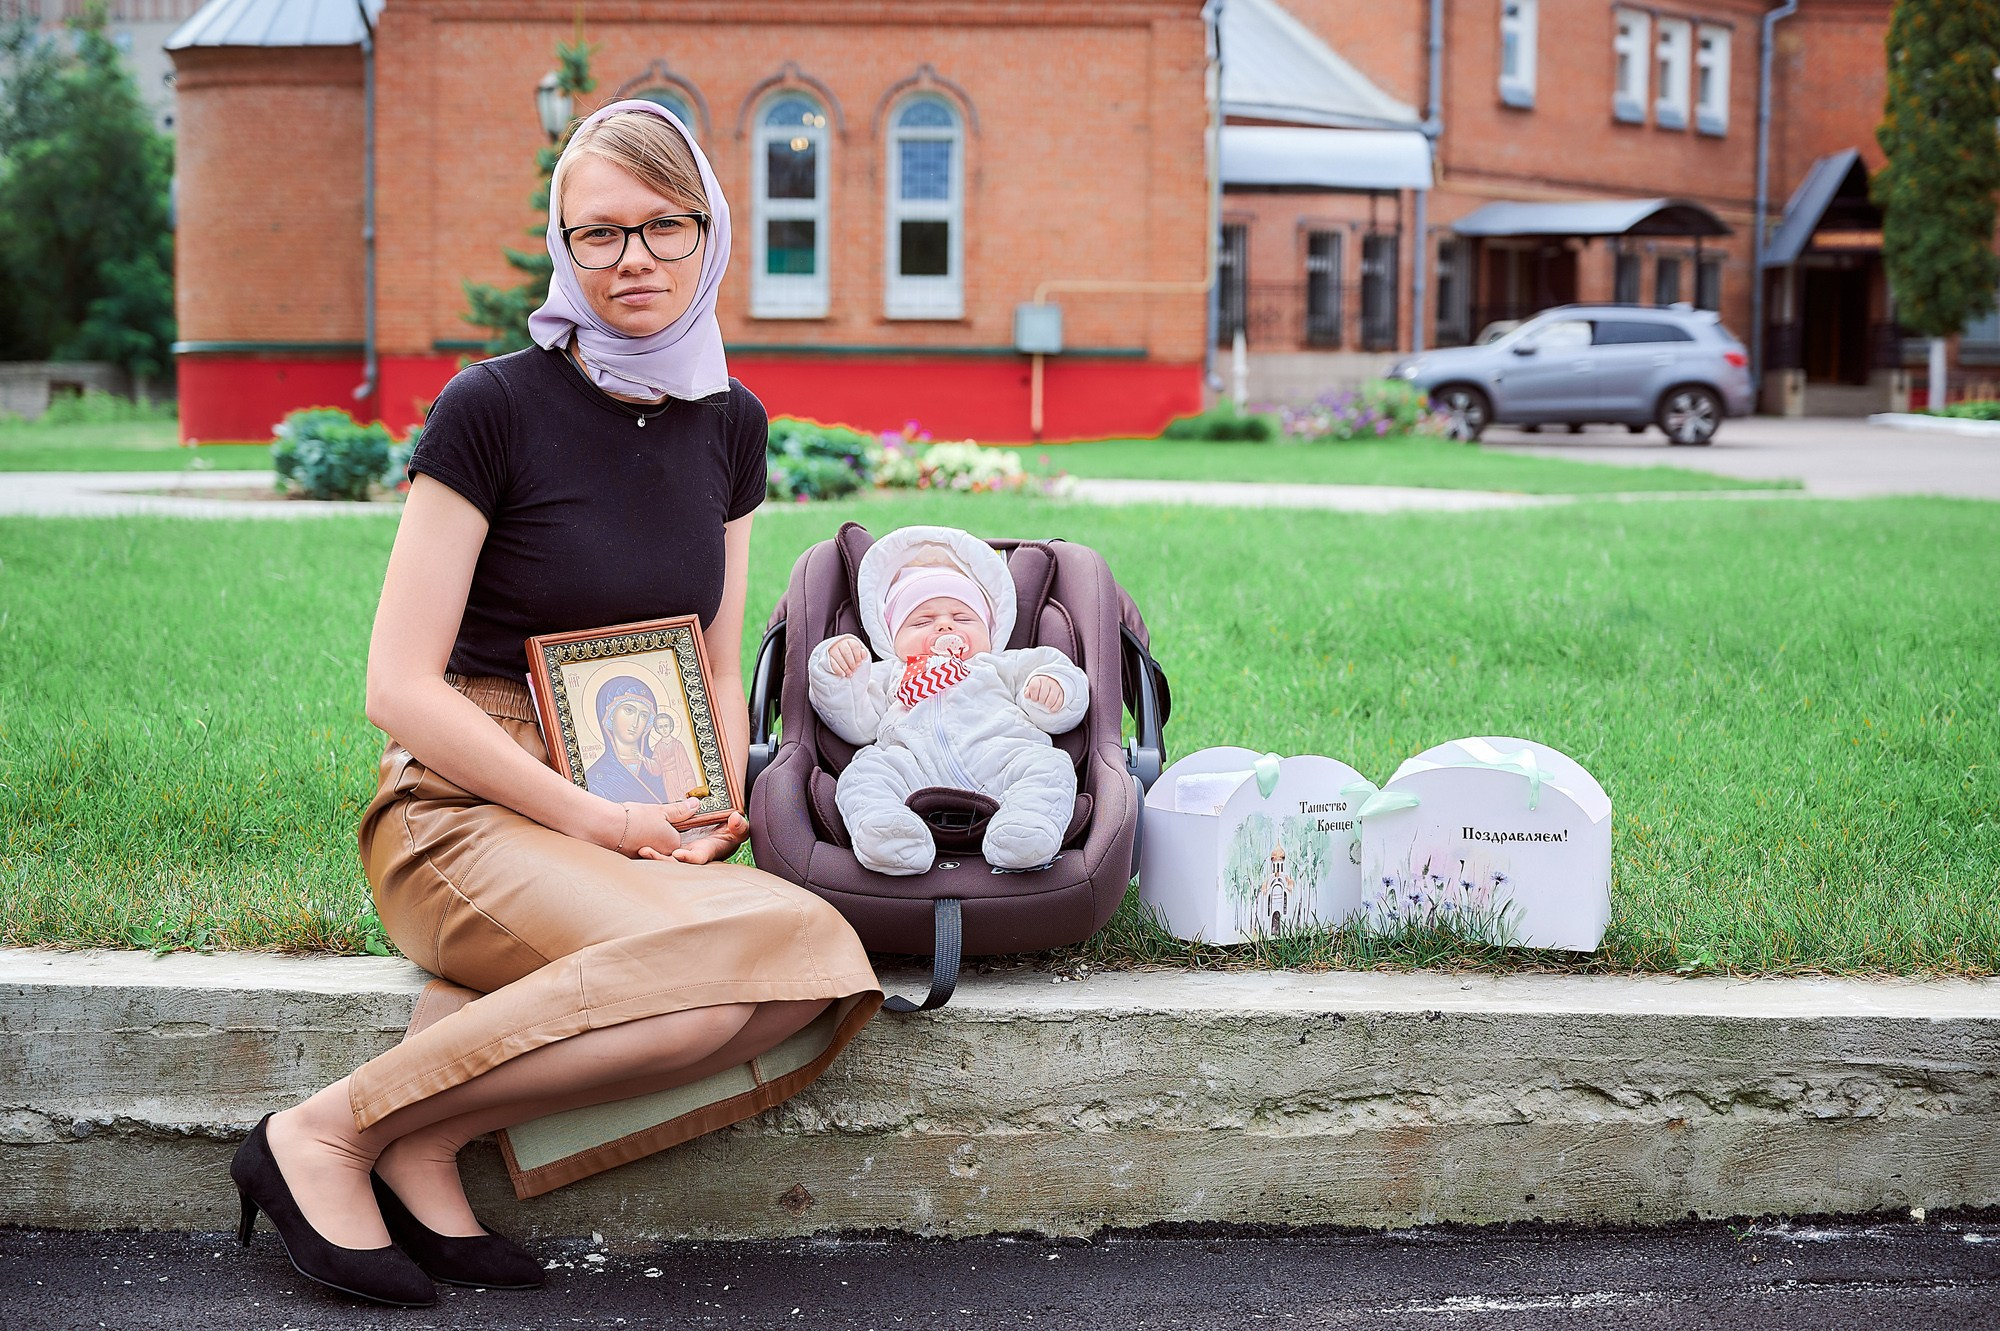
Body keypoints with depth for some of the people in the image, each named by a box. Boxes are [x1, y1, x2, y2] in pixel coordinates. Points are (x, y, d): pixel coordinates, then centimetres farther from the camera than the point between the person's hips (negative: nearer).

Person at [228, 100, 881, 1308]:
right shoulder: (494, 408, -7)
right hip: (468, 813, -6)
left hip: (646, 827, 6)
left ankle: (427, 1143, -17)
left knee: (812, 962, -27)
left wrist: (716, 816, 0)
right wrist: (595, 819, -13)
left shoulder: (728, 423, 12)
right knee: (710, 972, -34)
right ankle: (329, 1135, -19)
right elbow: (400, 687, -9)